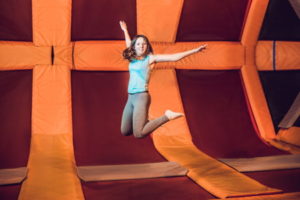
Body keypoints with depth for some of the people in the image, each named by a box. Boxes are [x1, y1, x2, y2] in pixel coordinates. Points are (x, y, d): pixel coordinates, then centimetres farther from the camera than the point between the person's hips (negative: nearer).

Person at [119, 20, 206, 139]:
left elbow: (174, 57, -8)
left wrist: (195, 50, -13)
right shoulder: (132, 58, 12)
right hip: (130, 97, 7)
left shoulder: (150, 58, -3)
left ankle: (167, 116, -3)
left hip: (141, 97, -6)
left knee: (138, 134, -17)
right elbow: (129, 45, 34)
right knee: (124, 132, 7)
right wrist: (125, 30, 47)